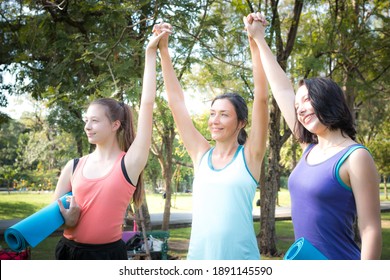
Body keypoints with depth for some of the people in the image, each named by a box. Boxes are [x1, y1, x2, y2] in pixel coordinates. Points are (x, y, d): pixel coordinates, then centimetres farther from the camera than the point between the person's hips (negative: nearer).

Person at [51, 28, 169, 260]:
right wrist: (66, 219, -13)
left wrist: (151, 53, -12)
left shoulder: (129, 163, -9)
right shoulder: (74, 167, 2)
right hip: (70, 252, 4)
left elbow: (147, 104, -14)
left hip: (108, 255, -3)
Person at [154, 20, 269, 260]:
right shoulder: (201, 154, 5)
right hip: (197, 255, 3)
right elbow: (176, 101, 5)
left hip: (239, 257, -3)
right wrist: (163, 50, 2)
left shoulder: (250, 155, -3)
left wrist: (255, 43, -18)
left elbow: (262, 97, -13)